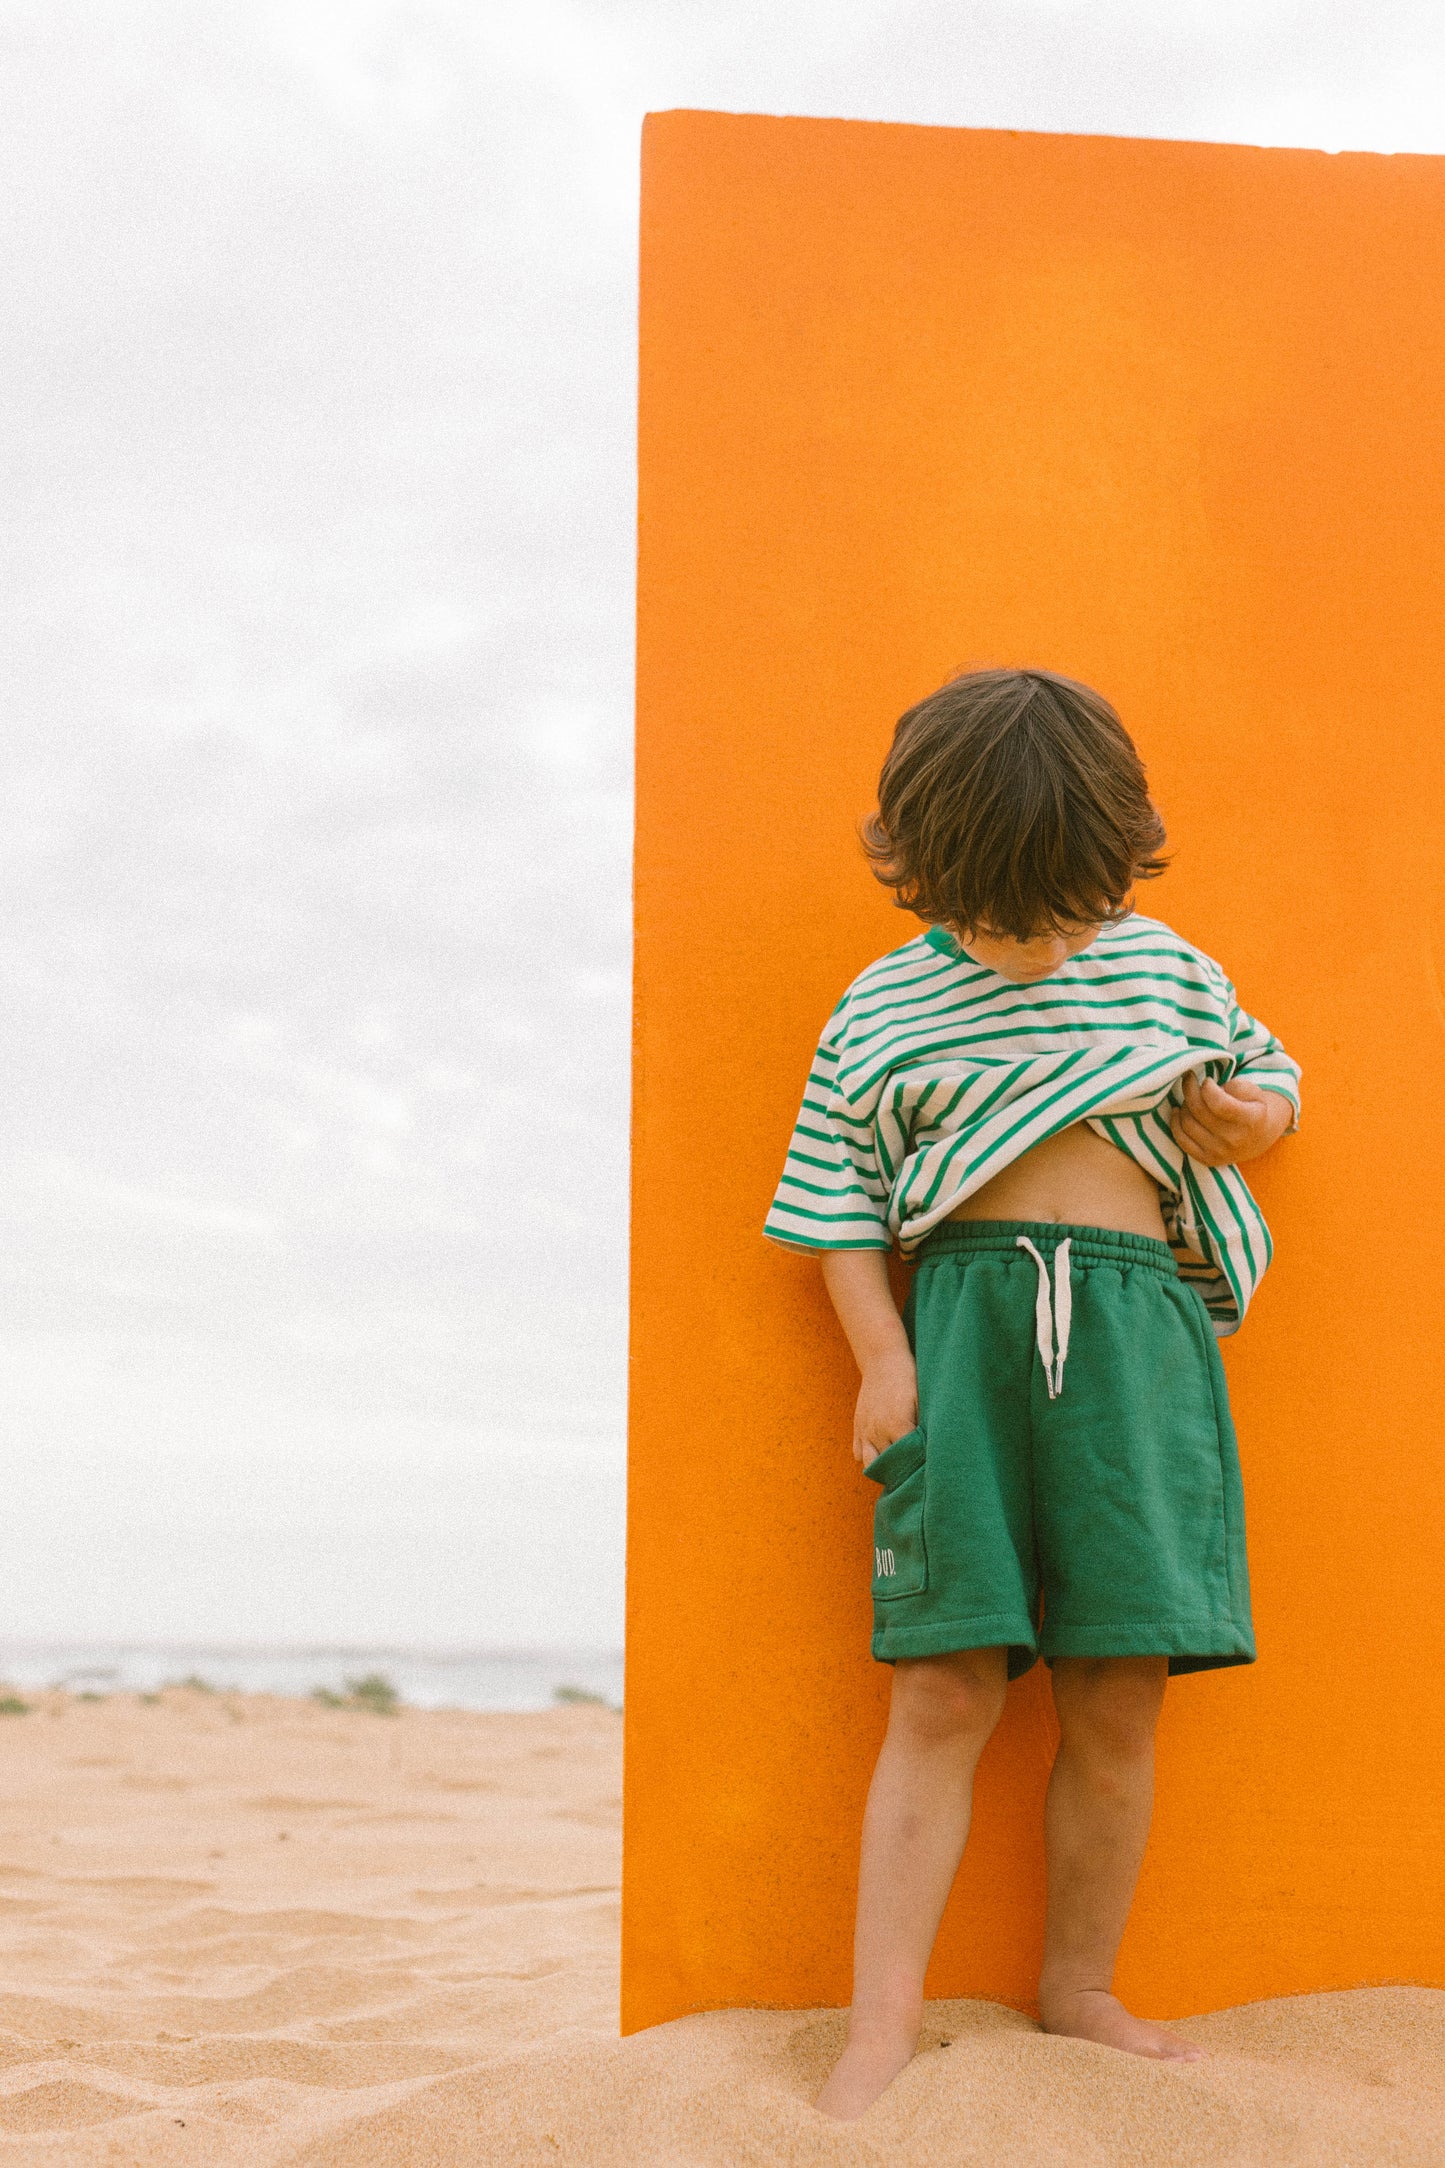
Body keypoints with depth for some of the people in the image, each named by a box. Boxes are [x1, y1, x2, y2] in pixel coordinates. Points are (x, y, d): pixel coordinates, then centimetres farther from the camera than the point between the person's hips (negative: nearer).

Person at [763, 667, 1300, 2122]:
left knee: (1119, 1694, 2)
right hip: (961, 1318, -2)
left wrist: (1255, 1118, 3)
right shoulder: (882, 1007, 8)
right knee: (945, 1687, -6)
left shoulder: (1165, 966, 12)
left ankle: (1080, 1989, 19)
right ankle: (884, 2022, 0)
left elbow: (1269, 1071, 26)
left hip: (1135, 1326, 2)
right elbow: (839, 1202, 8)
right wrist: (881, 1354, -3)